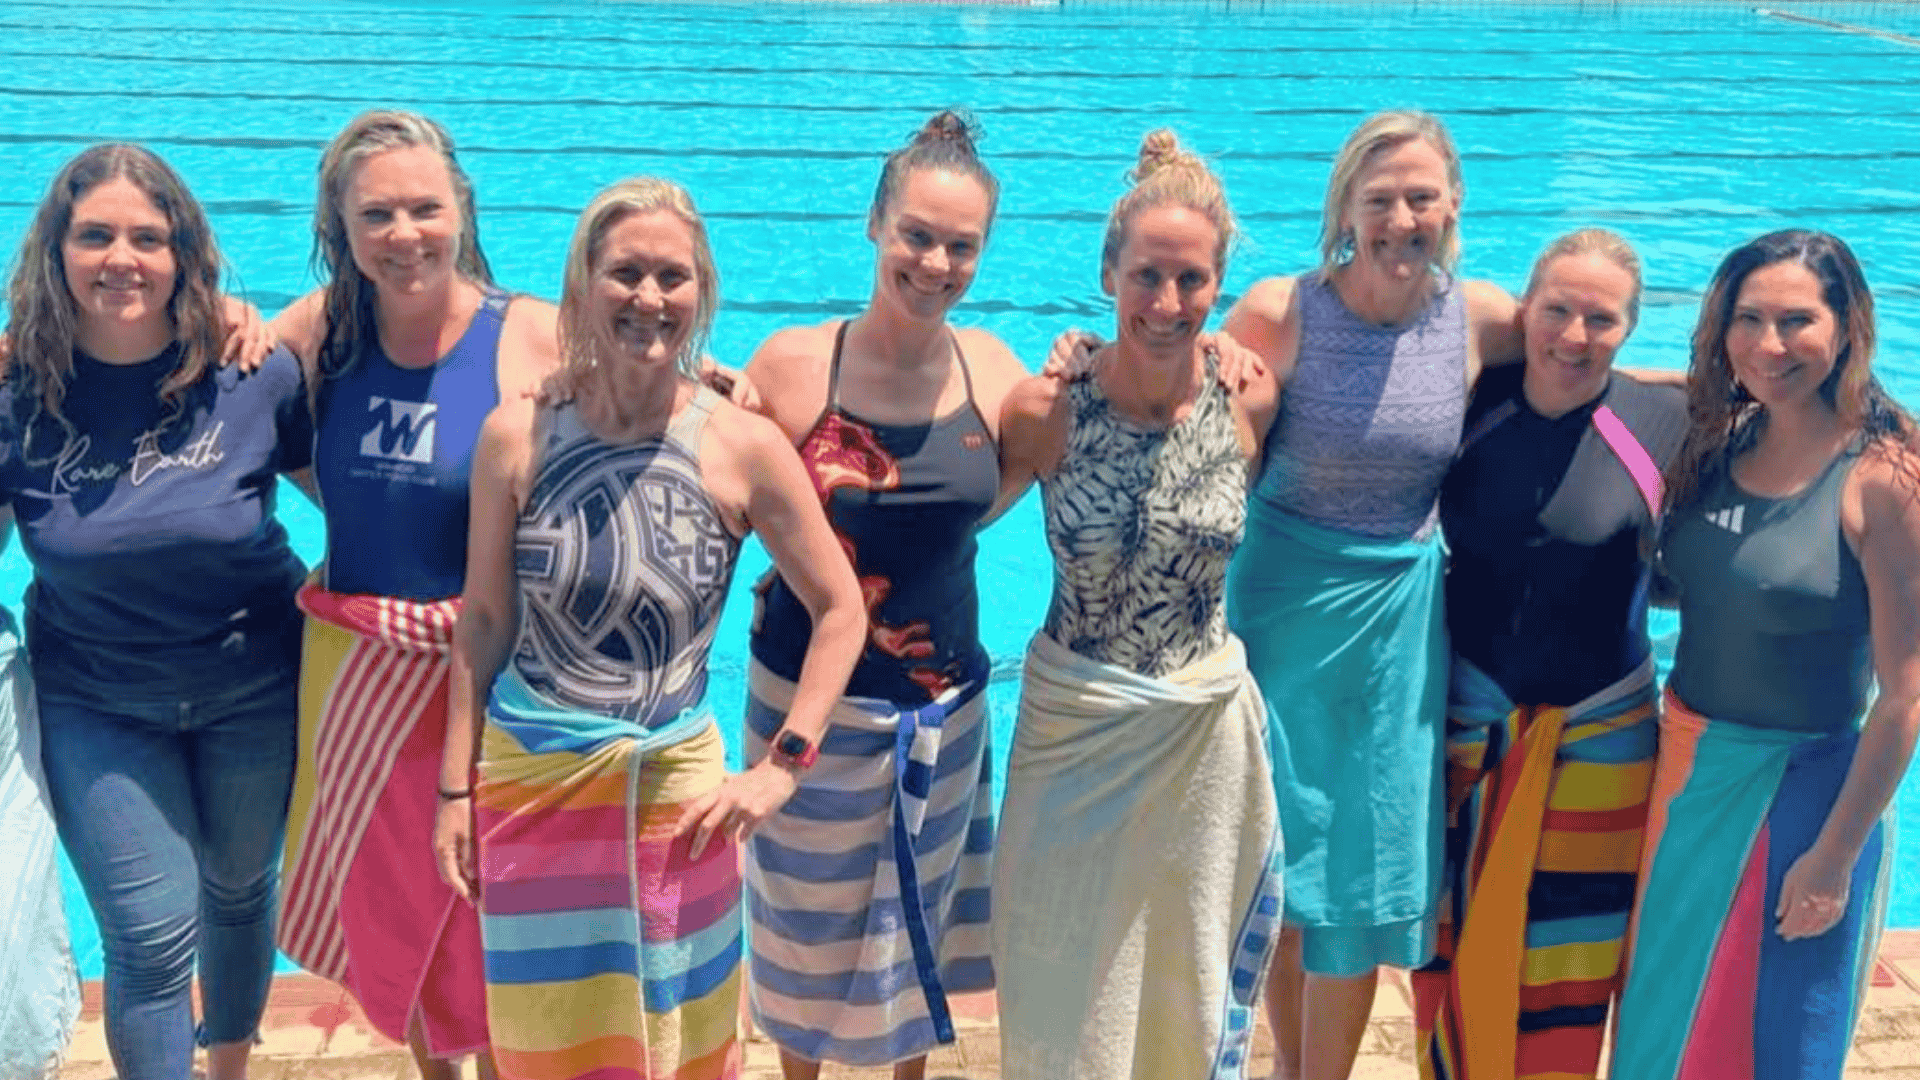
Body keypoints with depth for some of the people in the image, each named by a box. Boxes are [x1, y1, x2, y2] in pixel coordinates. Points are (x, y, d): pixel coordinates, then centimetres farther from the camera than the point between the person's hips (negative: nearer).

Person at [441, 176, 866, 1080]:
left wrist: (781, 770, -6)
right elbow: (482, 620, 1)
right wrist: (455, 789, 3)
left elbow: (840, 610, -2)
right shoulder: (517, 436, -7)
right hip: (532, 785, 1)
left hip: (678, 791, 0)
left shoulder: (744, 447, -10)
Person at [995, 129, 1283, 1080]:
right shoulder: (1047, 410, -16)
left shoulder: (1249, 400, -9)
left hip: (1207, 731, 2)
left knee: (1193, 978, 19)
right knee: (1068, 985, 13)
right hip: (1075, 726, -2)